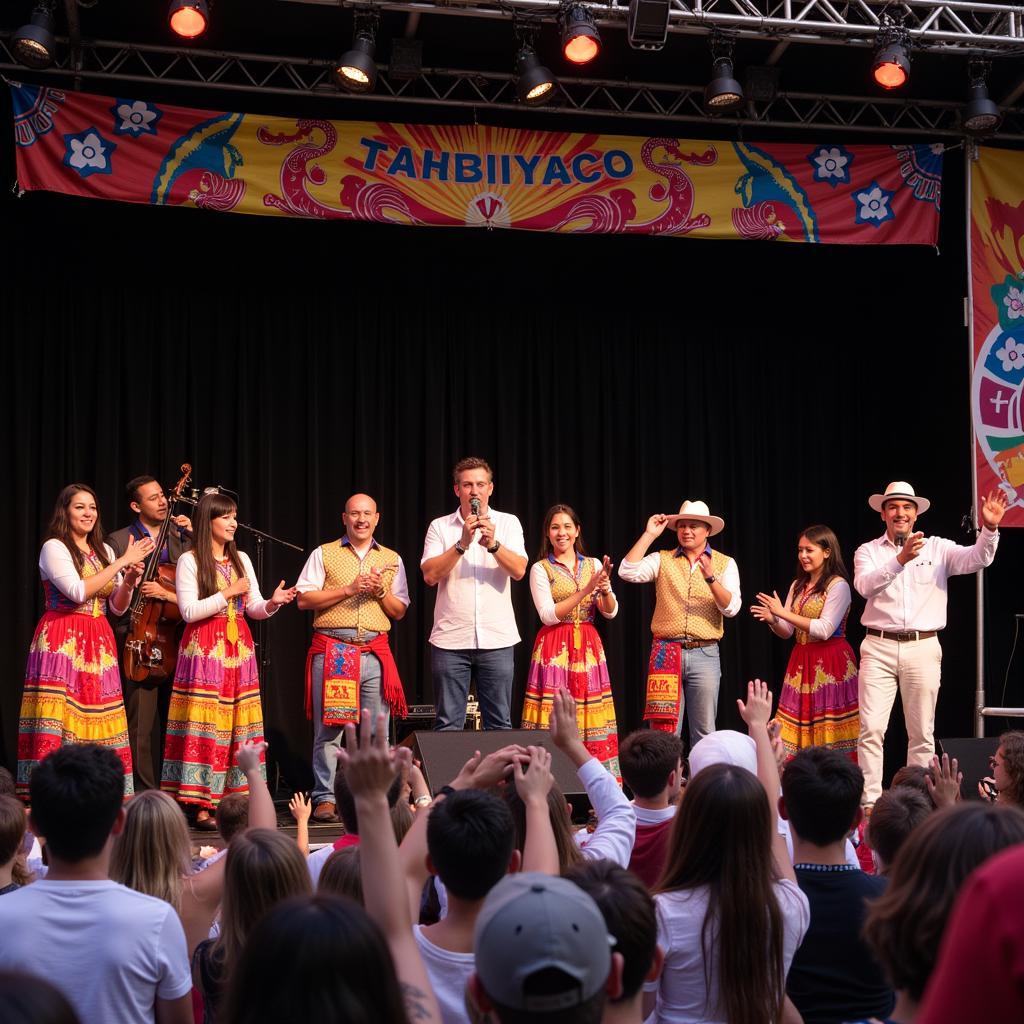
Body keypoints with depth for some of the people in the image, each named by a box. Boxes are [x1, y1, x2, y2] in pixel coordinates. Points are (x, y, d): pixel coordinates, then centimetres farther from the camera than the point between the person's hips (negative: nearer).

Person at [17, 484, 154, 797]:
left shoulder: (104, 551, 17)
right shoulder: (54, 548, -3)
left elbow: (117, 607, 15)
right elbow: (78, 592, -17)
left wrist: (129, 581, -6)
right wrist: (121, 563, -15)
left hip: (98, 643, 6)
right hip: (62, 640, -6)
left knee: (98, 720, 0)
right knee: (58, 714, -11)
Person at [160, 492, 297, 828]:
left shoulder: (241, 559, 15)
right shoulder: (190, 560, -2)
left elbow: (254, 608, 12)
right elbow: (188, 611, -11)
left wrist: (272, 603, -9)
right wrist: (228, 593, -13)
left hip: (238, 648, 6)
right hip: (204, 649, -5)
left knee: (238, 725, 3)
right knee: (205, 726, -8)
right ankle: (202, 805, -6)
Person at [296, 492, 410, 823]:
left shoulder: (391, 560, 17)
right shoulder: (324, 554, 9)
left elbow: (399, 611, 16)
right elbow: (304, 600, 0)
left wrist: (380, 591, -4)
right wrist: (349, 589, -8)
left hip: (375, 653, 2)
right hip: (332, 650, -2)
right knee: (328, 728, -5)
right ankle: (325, 799, 0)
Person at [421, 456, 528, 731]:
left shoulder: (508, 523, 7)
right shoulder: (440, 526, 6)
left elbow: (519, 570, -6)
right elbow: (430, 575, -6)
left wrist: (493, 544, -21)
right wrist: (462, 544, -15)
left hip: (497, 638, 0)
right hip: (450, 639, 0)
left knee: (500, 723, 3)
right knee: (448, 724, 1)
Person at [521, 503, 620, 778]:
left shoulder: (594, 566, 10)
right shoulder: (541, 569, 0)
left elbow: (611, 613, 5)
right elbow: (548, 615, -11)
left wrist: (605, 590, -17)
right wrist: (585, 591, -18)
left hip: (588, 649, 3)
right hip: (555, 650, -3)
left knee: (591, 716, 1)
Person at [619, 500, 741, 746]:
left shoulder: (725, 563, 6)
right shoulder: (662, 560, 6)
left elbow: (732, 608, -6)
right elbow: (628, 572, -10)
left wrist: (710, 578, -21)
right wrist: (649, 535, -7)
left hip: (705, 655, 0)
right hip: (665, 653, 0)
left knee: (704, 732, 4)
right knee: (664, 728, 0)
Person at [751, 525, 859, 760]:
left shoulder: (838, 585, -7)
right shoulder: (797, 586, 15)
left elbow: (824, 630, -17)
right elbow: (787, 632, 15)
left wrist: (783, 613, -16)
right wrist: (772, 620, -8)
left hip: (830, 663, -7)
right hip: (801, 662, 7)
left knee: (830, 732, -7)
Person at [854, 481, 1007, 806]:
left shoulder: (937, 548, 7)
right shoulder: (868, 551, 5)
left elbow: (977, 559, -7)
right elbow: (865, 586, -15)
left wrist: (989, 529, -27)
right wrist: (901, 559, -29)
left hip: (923, 648, 1)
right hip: (879, 648, -1)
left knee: (922, 733, 6)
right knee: (871, 728, -6)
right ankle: (870, 801, -1)